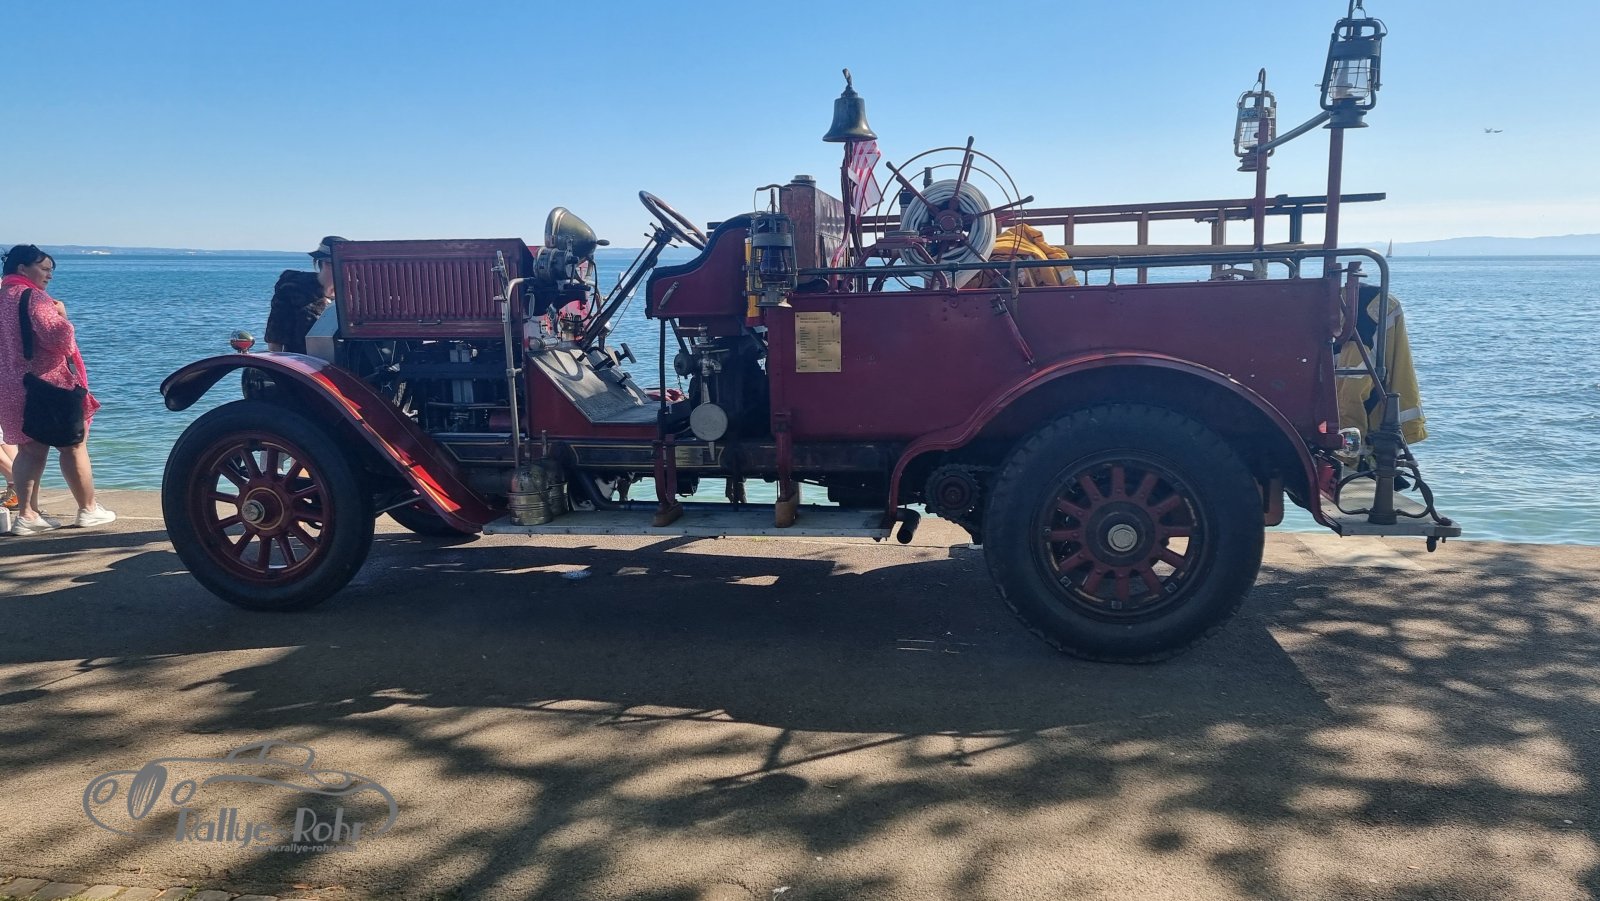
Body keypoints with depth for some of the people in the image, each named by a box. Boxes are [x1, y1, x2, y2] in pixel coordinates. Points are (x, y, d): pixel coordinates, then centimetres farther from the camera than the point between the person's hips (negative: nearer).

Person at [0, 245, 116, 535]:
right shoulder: (32, 297, -15)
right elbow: (58, 337, -24)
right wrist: (61, 314, -8)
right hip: (50, 386, -8)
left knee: (30, 450, 11)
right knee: (74, 446, 4)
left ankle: (26, 514, 7)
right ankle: (88, 509, 12)